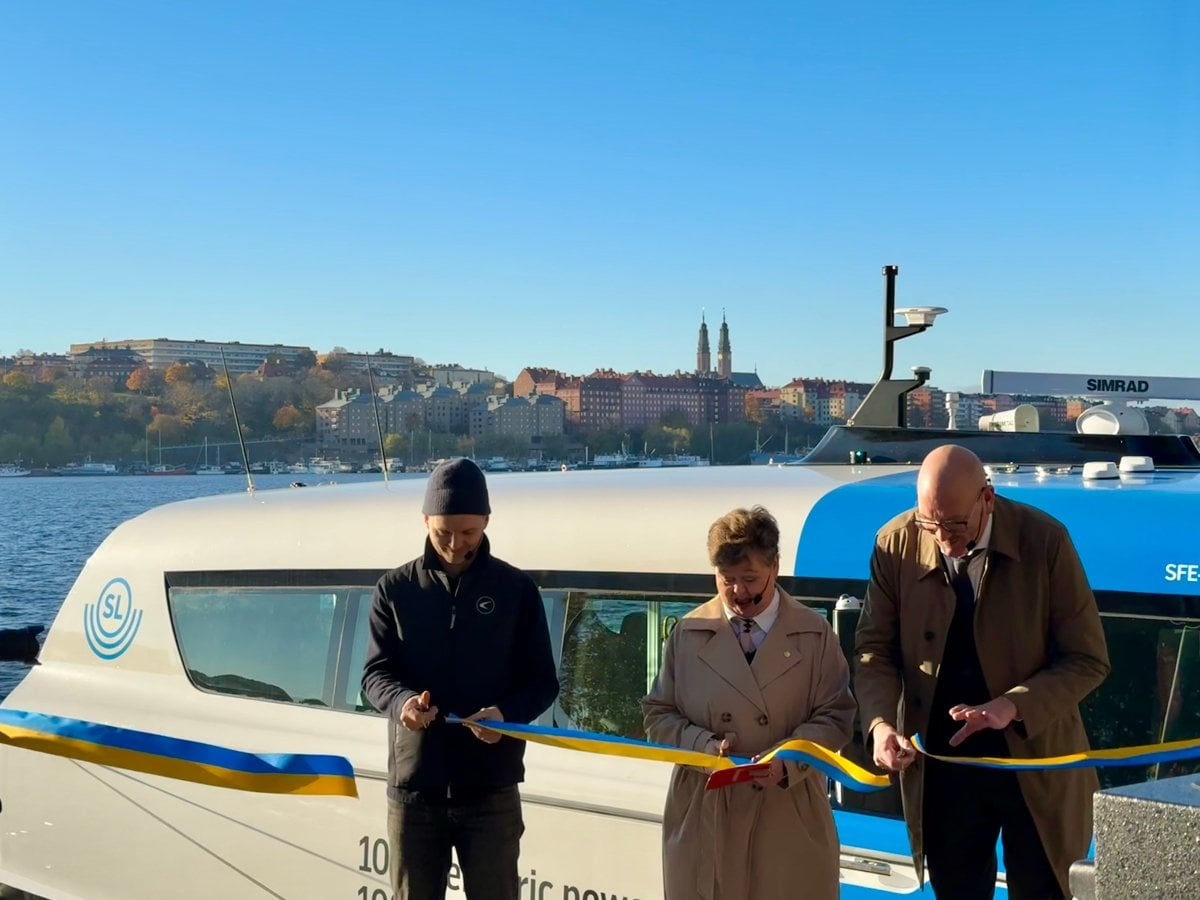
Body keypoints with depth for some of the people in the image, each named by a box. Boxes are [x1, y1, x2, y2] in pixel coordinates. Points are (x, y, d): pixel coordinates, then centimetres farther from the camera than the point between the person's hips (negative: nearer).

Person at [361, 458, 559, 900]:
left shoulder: (516, 589, 3)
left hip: (490, 790, -1)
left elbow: (542, 682, 3)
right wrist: (402, 701, -22)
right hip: (412, 789, 1)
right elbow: (375, 674, 2)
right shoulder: (395, 589, 4)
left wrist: (505, 713, -18)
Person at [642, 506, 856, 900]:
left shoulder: (814, 634, 3)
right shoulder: (689, 634, 7)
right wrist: (704, 746, -11)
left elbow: (835, 718, 0)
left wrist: (787, 760, -17)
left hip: (790, 816, -1)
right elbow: (659, 715, 8)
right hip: (704, 814, 1)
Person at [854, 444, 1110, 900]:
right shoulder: (896, 543, -10)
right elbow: (874, 647, -2)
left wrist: (1012, 706, -26)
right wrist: (880, 723, -20)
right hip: (941, 764, 2)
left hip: (1033, 759, -1)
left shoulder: (1045, 540, -16)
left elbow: (1088, 659, -11)